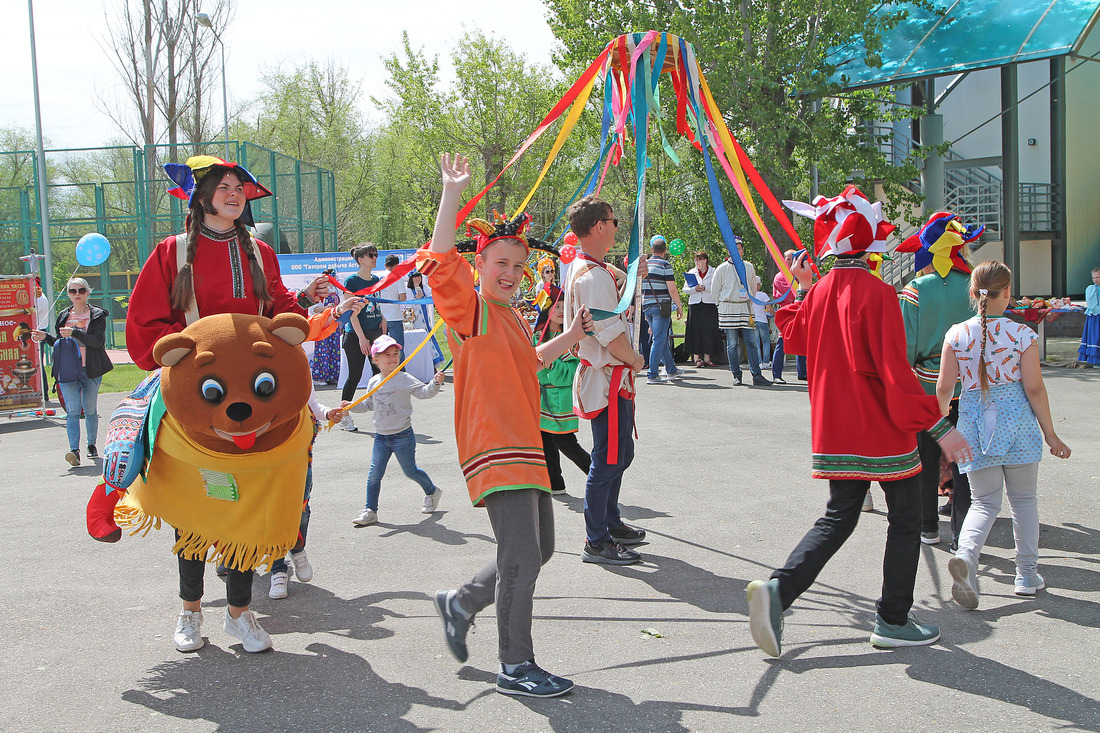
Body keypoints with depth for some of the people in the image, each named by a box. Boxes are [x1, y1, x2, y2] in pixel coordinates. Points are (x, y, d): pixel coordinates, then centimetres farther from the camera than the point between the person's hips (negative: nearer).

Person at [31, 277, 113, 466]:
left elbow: (98, 340, -15)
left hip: (90, 370, -2)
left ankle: (91, 445, 25)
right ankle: (75, 451, -19)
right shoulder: (64, 316, 14)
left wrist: (74, 333, -23)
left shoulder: (97, 315, 1)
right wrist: (45, 337, 5)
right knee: (72, 411, -10)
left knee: (90, 410, 8)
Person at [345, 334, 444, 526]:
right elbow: (369, 404, 20)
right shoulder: (373, 382, 5)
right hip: (381, 436, 4)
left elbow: (424, 392, -19)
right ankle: (370, 510, 9)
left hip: (402, 436, -4)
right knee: (374, 474, 0)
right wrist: (352, 406, 8)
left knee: (410, 471, 9)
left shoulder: (405, 379, -11)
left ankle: (432, 492, 35)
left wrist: (435, 383, -36)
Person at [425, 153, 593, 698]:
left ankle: (460, 603, 32)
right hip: (494, 450, -9)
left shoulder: (513, 318, 18)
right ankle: (516, 668, 3)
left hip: (526, 448, 9)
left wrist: (571, 337, 27)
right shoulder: (469, 309, -7)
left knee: (539, 550, 17)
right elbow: (440, 261, -24)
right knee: (521, 559, -9)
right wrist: (452, 195, -29)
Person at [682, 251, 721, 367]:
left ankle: (707, 358, 3)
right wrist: (695, 289, -11)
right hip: (695, 305, 2)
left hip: (710, 305, -2)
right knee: (695, 331, -3)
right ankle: (696, 358, 0)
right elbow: (685, 289, 7)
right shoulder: (691, 272, 14)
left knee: (709, 330, -3)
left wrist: (705, 288, -18)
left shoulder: (713, 272, 6)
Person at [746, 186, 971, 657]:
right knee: (905, 520, 10)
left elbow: (794, 338, 22)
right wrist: (938, 426, -19)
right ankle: (893, 622, 16)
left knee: (838, 518, 15)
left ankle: (778, 590, -3)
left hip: (835, 431, 6)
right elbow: (895, 372, -21)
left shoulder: (817, 293, 3)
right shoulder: (877, 293, -16)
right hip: (883, 429, -6)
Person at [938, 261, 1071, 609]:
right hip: (1016, 420, -1)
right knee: (1023, 498, 15)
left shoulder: (956, 334, -2)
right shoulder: (1023, 334, -7)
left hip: (974, 422, 1)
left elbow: (944, 387, -1)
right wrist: (1050, 434, 2)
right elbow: (1034, 388, -7)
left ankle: (966, 554, -21)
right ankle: (1027, 574, 22)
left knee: (984, 501, 8)